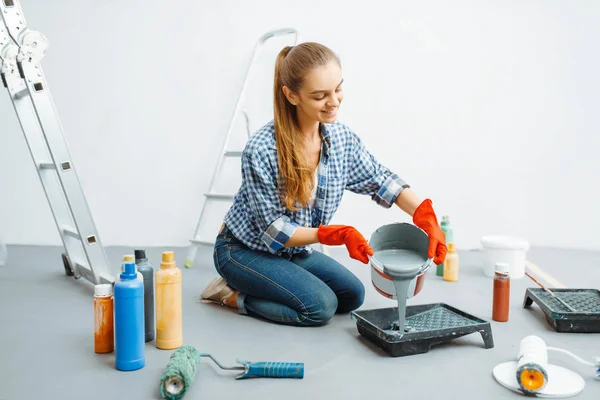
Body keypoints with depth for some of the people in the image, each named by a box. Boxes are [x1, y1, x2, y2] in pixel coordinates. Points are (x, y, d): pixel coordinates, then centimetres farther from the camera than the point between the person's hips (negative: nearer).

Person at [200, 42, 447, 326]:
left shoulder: (341, 138, -11)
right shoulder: (261, 151, -30)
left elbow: (381, 181, -1)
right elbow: (274, 229, -24)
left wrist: (426, 218, -17)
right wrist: (339, 235, -33)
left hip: (294, 250, 7)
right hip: (245, 250, -7)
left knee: (352, 295, 1)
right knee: (321, 305, -20)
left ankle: (254, 285, 14)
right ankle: (231, 294, -1)